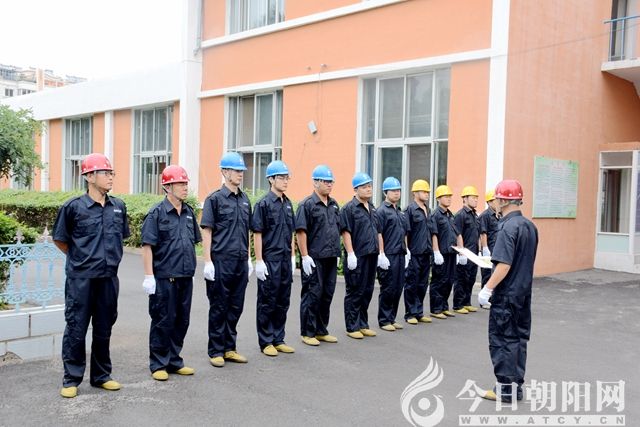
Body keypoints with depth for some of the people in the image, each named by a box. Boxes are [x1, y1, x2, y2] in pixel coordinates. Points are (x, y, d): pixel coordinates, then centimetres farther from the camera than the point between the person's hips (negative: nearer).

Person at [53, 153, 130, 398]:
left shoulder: (118, 207, 6)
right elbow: (60, 240, 3)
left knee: (104, 329, 13)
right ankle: (72, 379, 16)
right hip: (80, 279, -4)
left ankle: (101, 375, 26)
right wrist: (81, 258, 8)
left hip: (109, 277, 4)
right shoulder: (73, 207, -7)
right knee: (76, 330, 3)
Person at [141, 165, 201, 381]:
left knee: (182, 321, 13)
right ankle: (158, 365, 16)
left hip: (185, 277, 6)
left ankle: (174, 361, 26)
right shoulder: (157, 213, -8)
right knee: (163, 322, 3)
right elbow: (147, 246, -11)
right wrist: (149, 276, -15)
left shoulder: (189, 212, 11)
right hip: (164, 278, -6)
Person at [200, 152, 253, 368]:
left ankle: (229, 348, 23)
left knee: (236, 307, 12)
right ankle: (216, 351, 14)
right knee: (219, 308, 3)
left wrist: (248, 258, 15)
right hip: (221, 261, -6)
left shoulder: (244, 199, 12)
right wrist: (207, 262, -13)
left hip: (241, 262, 6)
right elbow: (206, 231, -8)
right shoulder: (215, 199, -6)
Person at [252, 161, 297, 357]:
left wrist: (293, 257, 13)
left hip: (286, 261, 7)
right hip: (269, 261, -7)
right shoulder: (264, 204, -9)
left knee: (283, 302, 12)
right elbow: (257, 234, -11)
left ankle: (278, 339, 24)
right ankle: (266, 342, 14)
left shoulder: (288, 204, 11)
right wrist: (259, 261, -14)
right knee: (267, 302, 3)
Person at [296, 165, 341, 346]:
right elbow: (300, 231, -14)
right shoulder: (307, 205, -9)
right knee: (312, 295, 0)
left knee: (327, 295, 13)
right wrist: (305, 256, -18)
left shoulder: (334, 205, 14)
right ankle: (307, 333, 11)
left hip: (331, 258, 7)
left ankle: (321, 331, 24)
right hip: (314, 259, -7)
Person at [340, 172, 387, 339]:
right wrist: (350, 254, -19)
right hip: (357, 258, -7)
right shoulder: (349, 208, -7)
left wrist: (381, 253, 15)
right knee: (355, 293, 0)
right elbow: (346, 232, -13)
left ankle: (363, 324, 23)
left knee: (367, 292, 12)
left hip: (372, 257, 7)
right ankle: (352, 327, 9)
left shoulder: (372, 209, 17)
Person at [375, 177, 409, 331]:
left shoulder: (400, 212, 18)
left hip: (400, 255, 8)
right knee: (388, 289, -2)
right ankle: (384, 320, 9)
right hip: (389, 255, -8)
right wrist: (381, 255, -16)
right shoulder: (382, 211, -8)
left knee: (398, 288, 11)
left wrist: (406, 250, 17)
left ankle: (392, 318, 21)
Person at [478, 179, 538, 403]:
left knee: (502, 340, 1)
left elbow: (504, 265, -25)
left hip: (506, 294, -8)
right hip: (524, 292, 8)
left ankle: (505, 389, 8)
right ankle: (517, 384, 22)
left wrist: (487, 288, -20)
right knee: (519, 338, 14)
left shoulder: (508, 227, -20)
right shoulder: (530, 226, 7)